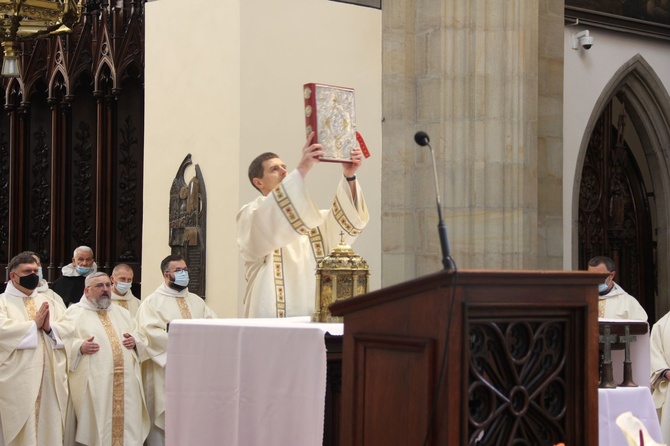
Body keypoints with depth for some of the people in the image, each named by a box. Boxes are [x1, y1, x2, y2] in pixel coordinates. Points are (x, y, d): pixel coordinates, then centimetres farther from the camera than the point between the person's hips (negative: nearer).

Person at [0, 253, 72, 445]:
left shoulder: (48, 300, 16)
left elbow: (68, 329, 7)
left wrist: (49, 327, -12)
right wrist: (34, 324, -12)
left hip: (50, 377, 5)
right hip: (18, 379, -4)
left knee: (50, 426, 7)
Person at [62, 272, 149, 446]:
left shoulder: (122, 313, 22)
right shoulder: (75, 313, 4)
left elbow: (141, 337, 23)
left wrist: (135, 341, 2)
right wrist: (80, 347, -20)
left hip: (126, 383, 5)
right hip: (94, 384, -5)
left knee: (128, 423, 2)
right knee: (97, 426, -6)